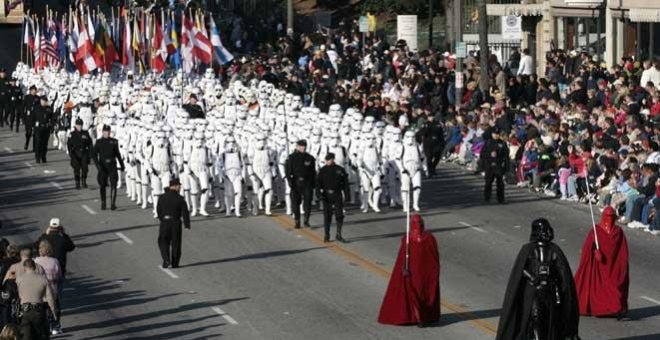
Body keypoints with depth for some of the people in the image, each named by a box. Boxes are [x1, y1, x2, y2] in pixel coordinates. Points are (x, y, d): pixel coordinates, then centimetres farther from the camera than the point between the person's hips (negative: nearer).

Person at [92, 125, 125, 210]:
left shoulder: (114, 142, 6)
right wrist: (97, 165, -15)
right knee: (102, 186, 8)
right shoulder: (99, 142, 0)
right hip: (103, 167, 0)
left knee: (113, 185, -10)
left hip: (112, 167, 1)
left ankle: (112, 204, -10)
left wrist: (121, 164, 20)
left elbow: (117, 154, 17)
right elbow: (94, 154, -2)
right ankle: (103, 204, 21)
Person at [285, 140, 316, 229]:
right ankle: (297, 222, 11)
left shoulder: (310, 158, 9)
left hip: (307, 183, 1)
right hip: (296, 183, -1)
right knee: (295, 203, 1)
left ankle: (306, 220, 5)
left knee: (307, 202, -6)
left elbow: (313, 172, 13)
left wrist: (313, 183, 8)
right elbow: (288, 171, -1)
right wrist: (289, 180, -13)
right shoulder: (291, 158, 3)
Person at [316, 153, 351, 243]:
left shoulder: (340, 170, 3)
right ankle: (326, 236, 10)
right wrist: (319, 193, -18)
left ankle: (338, 235, 4)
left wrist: (347, 197, 3)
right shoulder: (323, 170, 3)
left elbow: (345, 184, 6)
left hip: (337, 195, 0)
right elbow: (318, 183, -2)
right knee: (327, 216, 2)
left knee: (339, 215, -4)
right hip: (327, 195, 0)